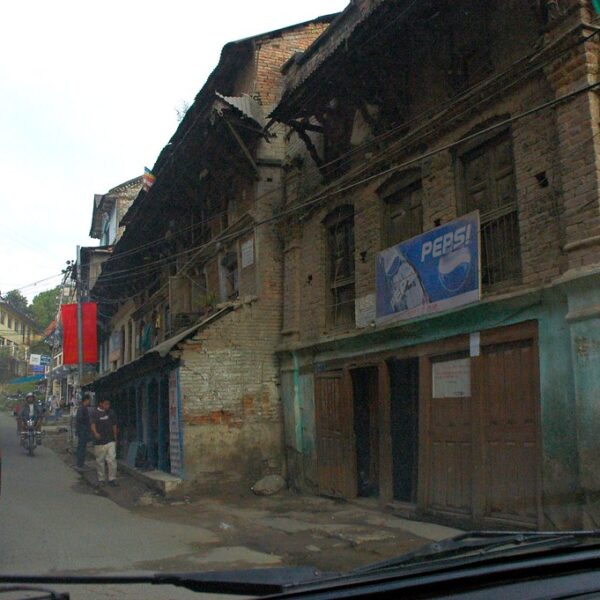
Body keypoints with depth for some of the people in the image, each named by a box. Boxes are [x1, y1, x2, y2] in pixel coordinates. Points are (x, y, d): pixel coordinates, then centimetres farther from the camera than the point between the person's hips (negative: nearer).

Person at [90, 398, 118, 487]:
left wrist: (115, 438, 18)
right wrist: (95, 433, -38)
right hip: (99, 442, -2)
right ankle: (101, 479, 19)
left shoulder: (111, 413, 9)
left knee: (112, 459, -6)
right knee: (100, 461, 6)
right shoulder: (95, 413, -5)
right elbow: (93, 425, -19)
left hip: (110, 441, 2)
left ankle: (112, 479, 2)